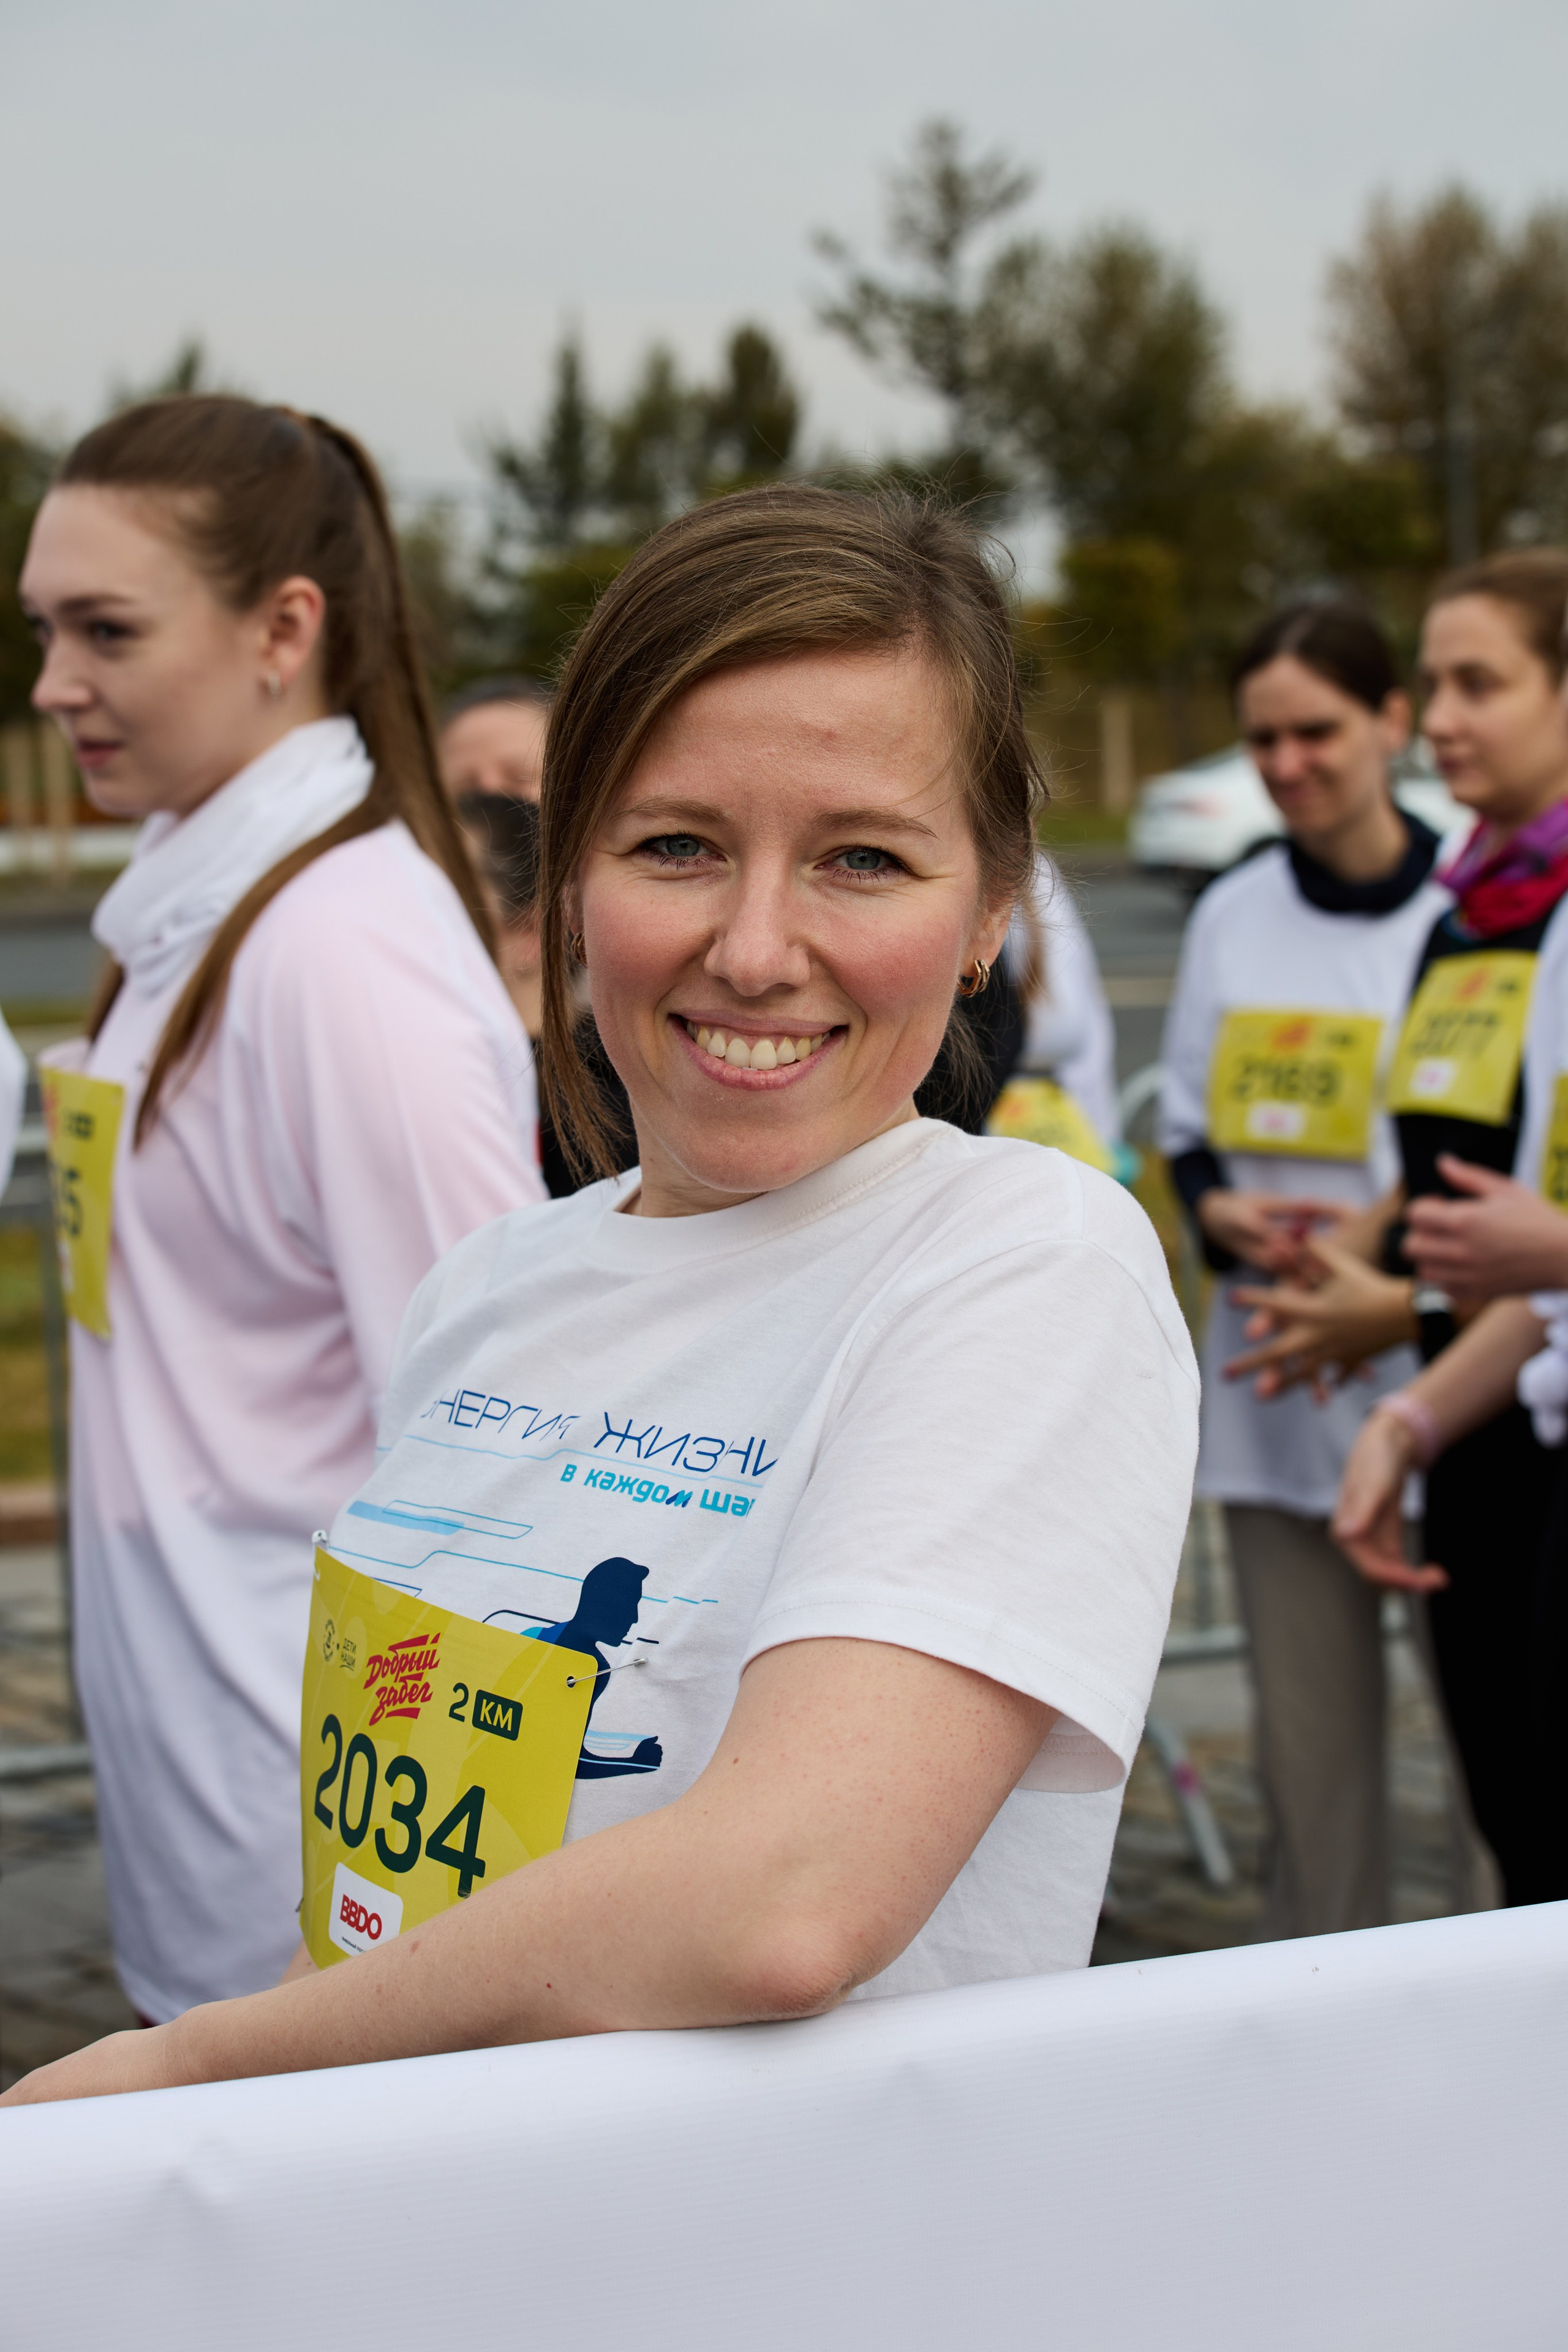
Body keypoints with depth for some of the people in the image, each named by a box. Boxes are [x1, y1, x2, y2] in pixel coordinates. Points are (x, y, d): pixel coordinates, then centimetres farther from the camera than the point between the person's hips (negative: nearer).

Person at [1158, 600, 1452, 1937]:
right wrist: (1226, 1214, -3)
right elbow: (1187, 1129, 18)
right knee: (1308, 1715, 10)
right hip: (1277, 1371, 4)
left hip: (1445, 1367, -4)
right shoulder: (1233, 919, 10)